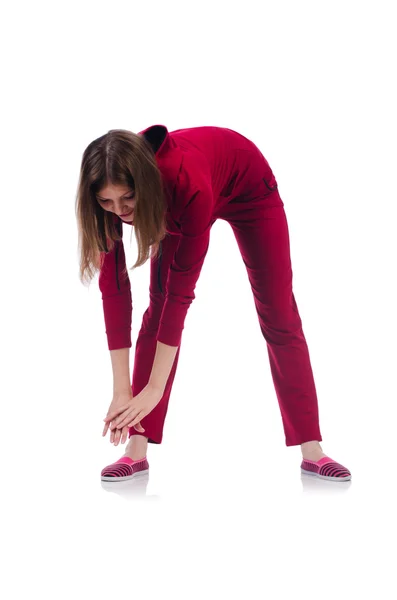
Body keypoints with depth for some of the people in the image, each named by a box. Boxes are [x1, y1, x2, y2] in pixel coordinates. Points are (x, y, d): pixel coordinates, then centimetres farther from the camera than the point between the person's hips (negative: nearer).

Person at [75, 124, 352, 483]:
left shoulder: (187, 184, -46)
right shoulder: (115, 190, -33)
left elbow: (181, 292, -42)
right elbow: (114, 288, -30)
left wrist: (154, 389, -39)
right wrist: (122, 391, -32)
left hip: (248, 188, -3)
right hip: (172, 204, 4)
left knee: (279, 316, -4)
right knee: (157, 312, -9)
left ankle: (312, 451, 2)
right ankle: (137, 452, -7)